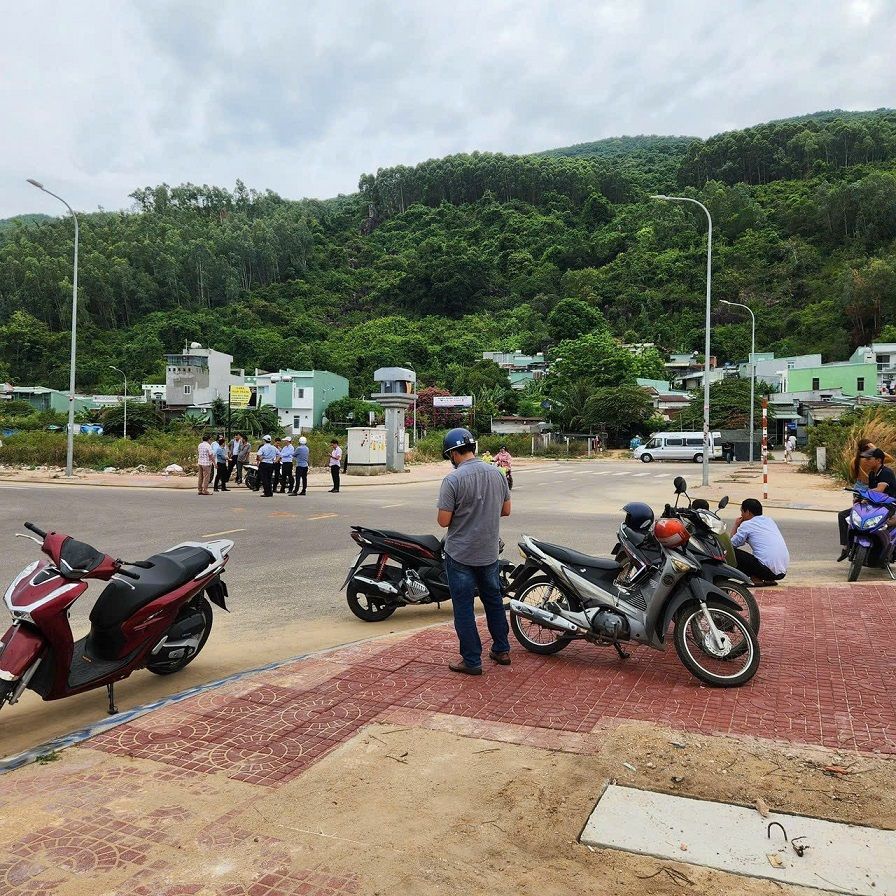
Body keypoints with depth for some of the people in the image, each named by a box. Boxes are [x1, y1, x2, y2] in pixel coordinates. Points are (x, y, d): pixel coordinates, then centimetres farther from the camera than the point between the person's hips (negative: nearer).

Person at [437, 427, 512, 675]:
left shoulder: (453, 480, -19)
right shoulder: (496, 473, -1)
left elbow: (443, 521, -18)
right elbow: (506, 510, 7)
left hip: (460, 555, -6)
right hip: (489, 552, 6)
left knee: (464, 607, 6)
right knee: (494, 600, 21)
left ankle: (472, 661, 14)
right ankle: (502, 650, 32)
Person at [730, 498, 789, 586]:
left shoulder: (746, 524, -2)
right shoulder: (770, 521, 18)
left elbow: (732, 544, 5)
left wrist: (735, 526, 18)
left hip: (767, 570, -8)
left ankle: (756, 578, -5)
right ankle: (770, 580, 14)